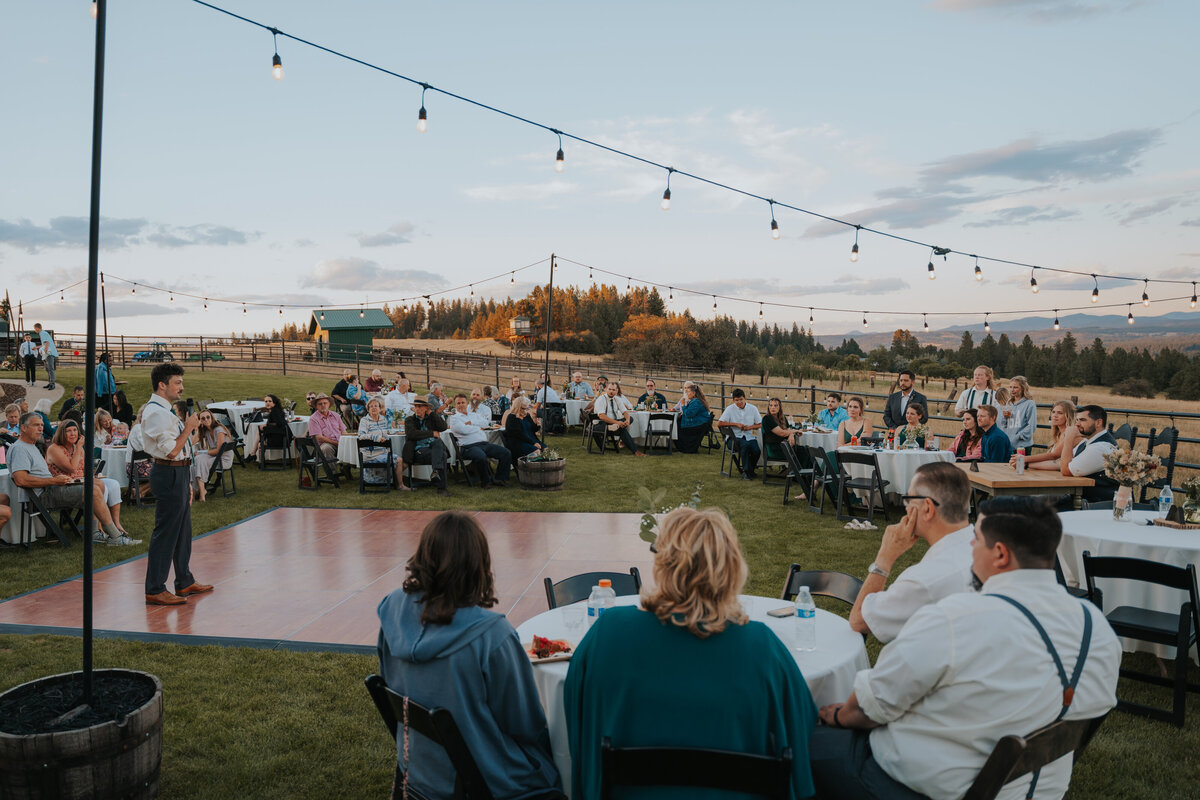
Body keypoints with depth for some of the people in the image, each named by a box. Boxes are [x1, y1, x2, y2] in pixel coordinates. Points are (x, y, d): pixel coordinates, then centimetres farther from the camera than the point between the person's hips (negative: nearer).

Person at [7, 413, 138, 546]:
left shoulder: (32, 446, 23)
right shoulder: (19, 448, -10)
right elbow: (20, 480, -24)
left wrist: (58, 477, 7)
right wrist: (54, 481, -19)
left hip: (50, 487, 11)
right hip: (43, 495, -11)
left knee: (99, 484, 3)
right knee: (94, 490, -21)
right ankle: (116, 537, -18)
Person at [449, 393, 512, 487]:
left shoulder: (474, 414, 24)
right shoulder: (454, 418, 6)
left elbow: (486, 423, 6)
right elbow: (463, 430, -12)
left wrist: (472, 423, -6)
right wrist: (479, 428, 1)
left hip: (485, 443, 7)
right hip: (469, 447, -7)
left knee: (506, 453, -7)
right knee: (481, 457, -38)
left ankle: (500, 478, 3)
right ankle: (485, 481, -13)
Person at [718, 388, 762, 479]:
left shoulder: (752, 409, 7)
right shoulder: (730, 409, 1)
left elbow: (760, 424, 11)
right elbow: (719, 423, -5)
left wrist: (750, 427, -9)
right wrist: (736, 424, -10)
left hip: (750, 436, 3)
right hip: (736, 437, -3)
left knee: (757, 450, -26)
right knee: (745, 445, -35)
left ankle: (751, 469, 4)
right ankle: (746, 471, -20)